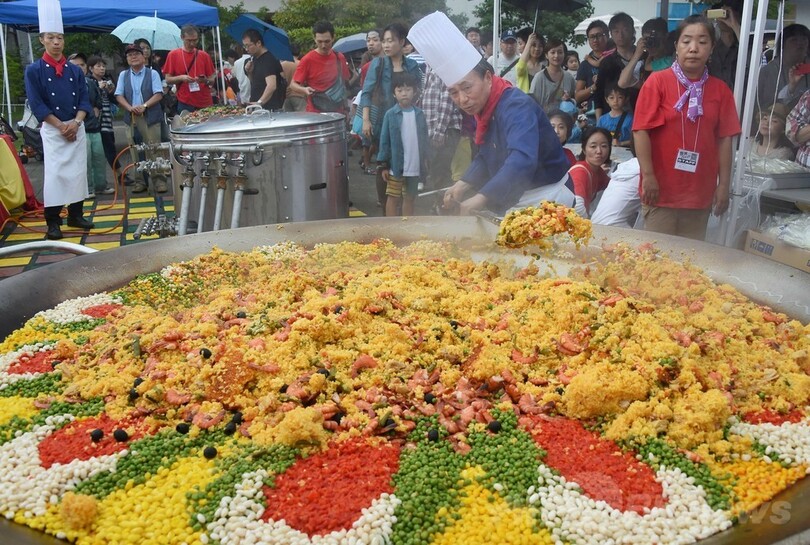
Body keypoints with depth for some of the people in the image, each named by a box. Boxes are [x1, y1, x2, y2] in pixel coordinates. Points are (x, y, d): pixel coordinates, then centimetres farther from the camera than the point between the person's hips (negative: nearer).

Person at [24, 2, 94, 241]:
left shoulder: (75, 70, 8)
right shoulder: (34, 70, -3)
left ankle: (76, 215, 18)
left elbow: (84, 100, 6)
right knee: (54, 173, -6)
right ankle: (53, 222, -1)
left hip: (77, 128, 4)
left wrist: (75, 123, -10)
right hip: (52, 129, -4)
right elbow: (37, 105, -8)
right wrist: (61, 126, -13)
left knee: (78, 171, 6)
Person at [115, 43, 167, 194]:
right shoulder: (123, 75, 14)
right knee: (135, 150, 2)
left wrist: (144, 106, -16)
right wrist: (130, 108, -11)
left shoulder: (152, 73, 6)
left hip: (150, 116, -3)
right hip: (131, 118, 3)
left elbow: (158, 94, -4)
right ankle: (140, 180, 8)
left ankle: (159, 180, -1)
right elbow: (119, 95, 8)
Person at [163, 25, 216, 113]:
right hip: (185, 104, -1)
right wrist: (181, 78, -15)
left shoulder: (204, 55, 8)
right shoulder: (173, 55, 4)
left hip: (205, 103, 2)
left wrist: (206, 80, -12)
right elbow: (168, 80, 3)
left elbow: (212, 81, 10)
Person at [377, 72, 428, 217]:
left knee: (410, 199, 15)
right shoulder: (390, 115, -7)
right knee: (393, 198, 8)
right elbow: (384, 141, -5)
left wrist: (425, 161, 6)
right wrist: (383, 165, -7)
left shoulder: (419, 114, 1)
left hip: (415, 167, 3)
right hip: (396, 166, -3)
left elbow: (424, 139, 7)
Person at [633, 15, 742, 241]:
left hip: (701, 192, 3)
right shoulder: (657, 81, -5)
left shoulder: (720, 90, 5)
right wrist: (648, 175, -13)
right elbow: (641, 130, -8)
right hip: (661, 189, -3)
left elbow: (724, 139, 6)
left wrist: (724, 185, 3)